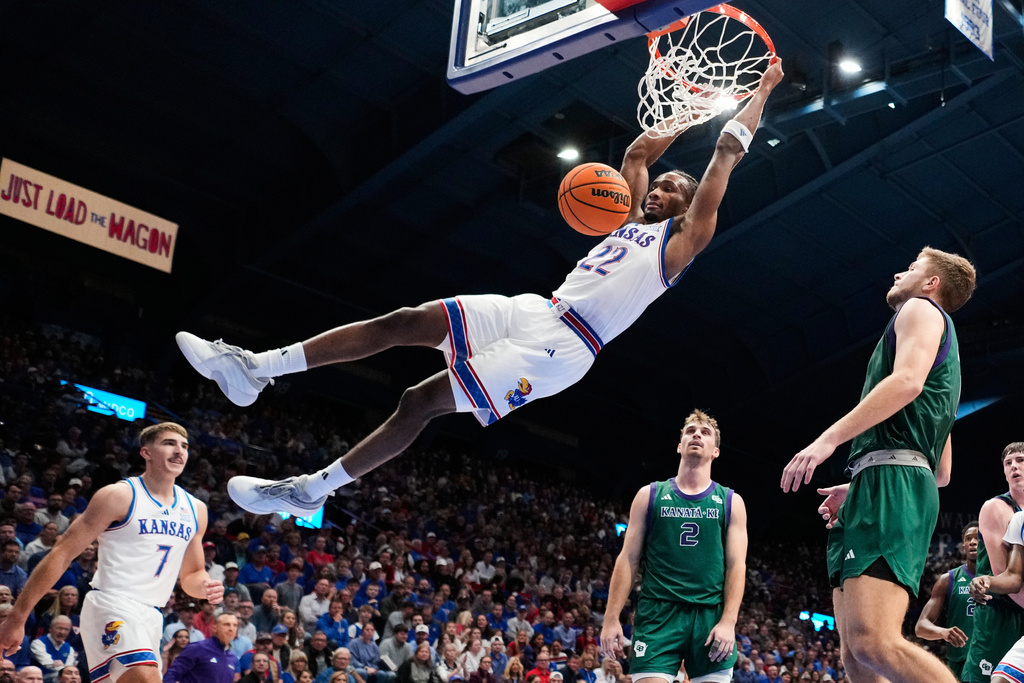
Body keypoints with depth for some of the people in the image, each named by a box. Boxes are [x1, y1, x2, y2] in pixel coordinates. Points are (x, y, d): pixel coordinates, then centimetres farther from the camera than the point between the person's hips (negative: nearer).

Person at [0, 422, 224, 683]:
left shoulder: (196, 510, 12)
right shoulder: (118, 496, -6)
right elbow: (62, 554, -7)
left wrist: (206, 586, -2)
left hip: (151, 617, 7)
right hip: (112, 605, -7)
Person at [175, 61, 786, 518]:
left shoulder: (681, 239, 3)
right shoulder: (633, 220, 24)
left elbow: (727, 155, 1)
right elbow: (637, 153, 30)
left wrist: (762, 91, 6)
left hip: (561, 348, -8)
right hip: (536, 312, 8)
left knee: (421, 401, -16)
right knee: (405, 321, -8)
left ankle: (310, 491, -7)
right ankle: (258, 367, -9)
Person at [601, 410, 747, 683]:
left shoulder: (731, 502, 11)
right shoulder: (650, 495, 10)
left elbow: (736, 565, 4)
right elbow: (628, 559, 7)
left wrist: (728, 621, -9)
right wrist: (612, 617, -2)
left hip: (711, 616, 1)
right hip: (658, 614, -1)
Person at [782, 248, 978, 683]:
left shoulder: (922, 310, 10)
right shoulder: (945, 353, 37)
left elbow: (909, 380, -14)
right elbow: (942, 473, 33)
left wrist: (828, 439, -20)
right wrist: (857, 491, 29)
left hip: (891, 478, -10)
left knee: (874, 643, -26)